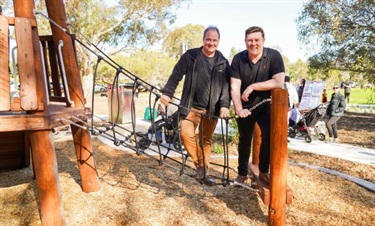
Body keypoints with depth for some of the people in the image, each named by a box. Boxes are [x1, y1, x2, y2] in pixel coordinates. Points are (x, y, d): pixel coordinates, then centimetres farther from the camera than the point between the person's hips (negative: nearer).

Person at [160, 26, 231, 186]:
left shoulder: (223, 62, 7)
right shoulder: (190, 56, -1)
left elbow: (226, 85, 2)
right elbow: (176, 75, -5)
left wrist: (225, 105, -11)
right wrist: (167, 93, -18)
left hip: (212, 109, 2)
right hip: (191, 106, -2)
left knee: (206, 140, 10)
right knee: (186, 134, -20)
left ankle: (204, 171, 24)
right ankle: (200, 165, -2)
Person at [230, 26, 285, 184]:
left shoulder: (274, 56, -17)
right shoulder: (238, 59, -13)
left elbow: (279, 82, -27)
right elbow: (234, 87, -18)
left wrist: (252, 86, -27)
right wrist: (238, 109, -31)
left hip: (266, 105, -1)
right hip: (245, 106, 2)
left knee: (269, 135, -18)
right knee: (244, 139, 12)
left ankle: (264, 171, 5)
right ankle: (242, 173, 30)